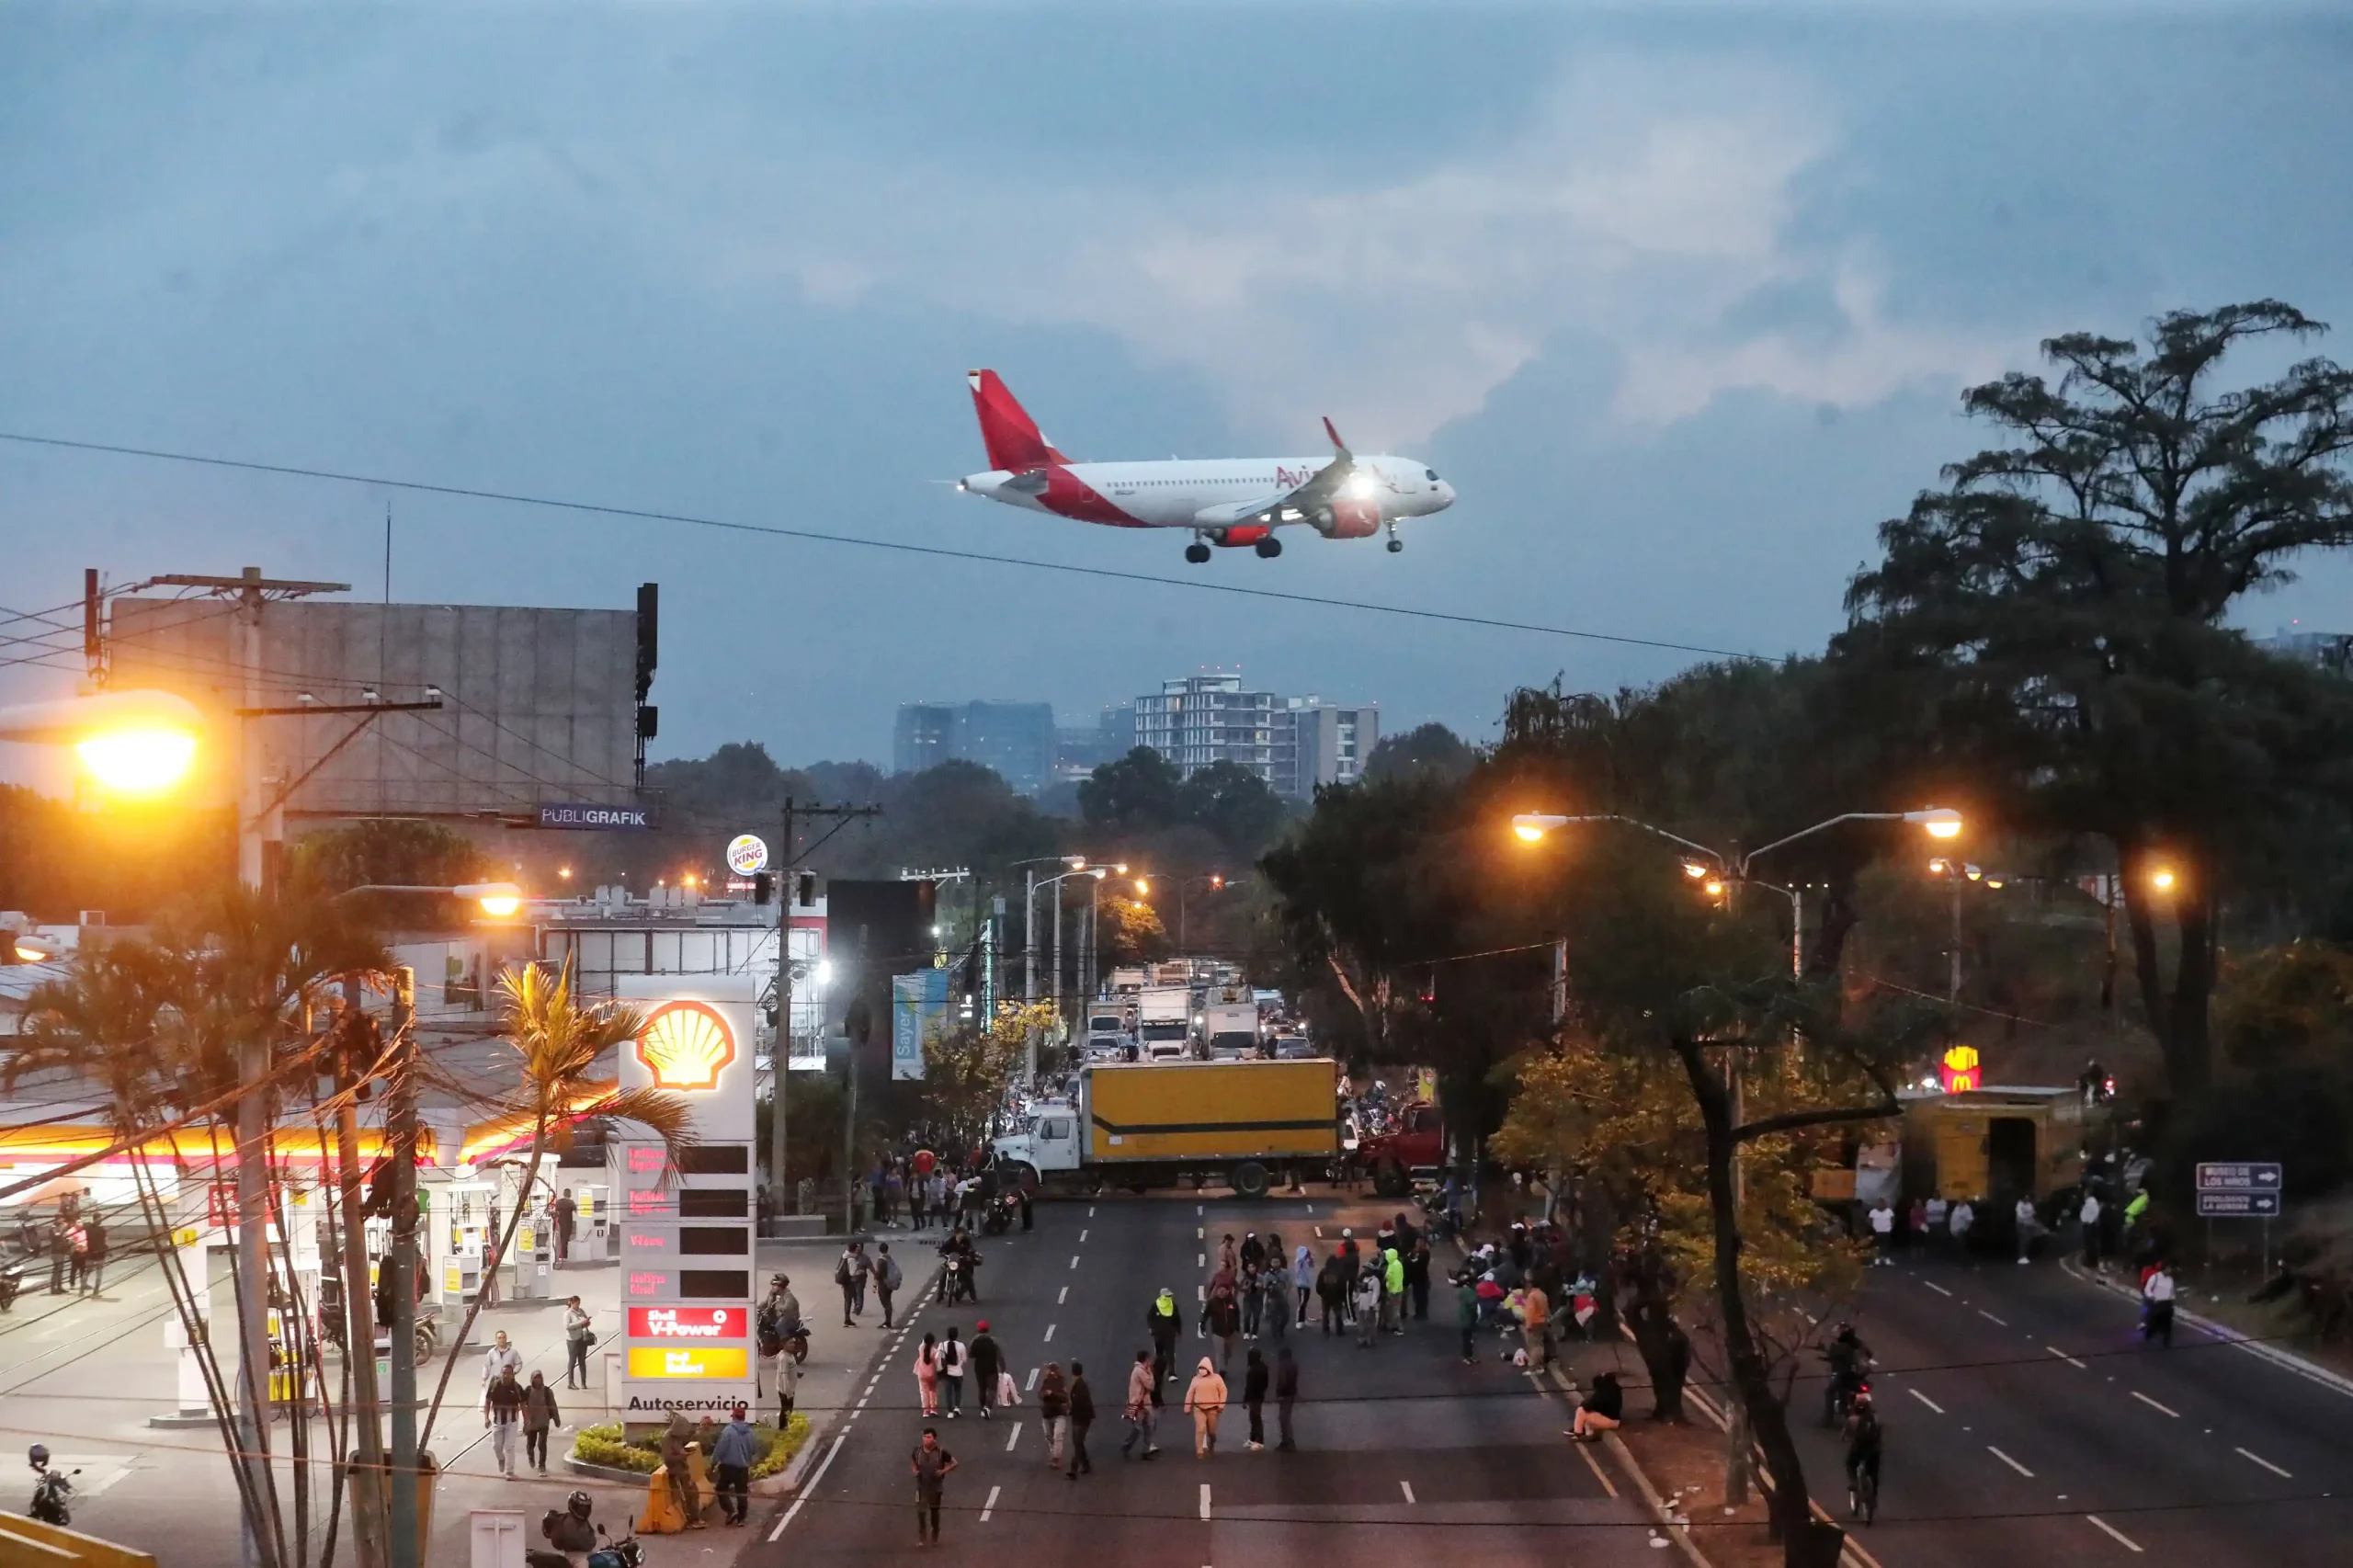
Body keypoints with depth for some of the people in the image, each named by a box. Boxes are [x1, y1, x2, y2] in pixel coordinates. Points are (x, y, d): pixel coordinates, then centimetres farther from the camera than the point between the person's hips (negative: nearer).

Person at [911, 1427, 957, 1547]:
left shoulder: (941, 1452, -17)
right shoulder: (918, 1450, -10)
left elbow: (954, 1463, -5)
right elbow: (912, 1461, 11)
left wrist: (943, 1471, -19)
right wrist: (914, 1470, -9)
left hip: (935, 1487, -1)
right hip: (921, 1486, 1)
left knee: (934, 1512, 15)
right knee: (920, 1512, -7)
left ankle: (934, 1537, 35)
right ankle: (921, 1538, 9)